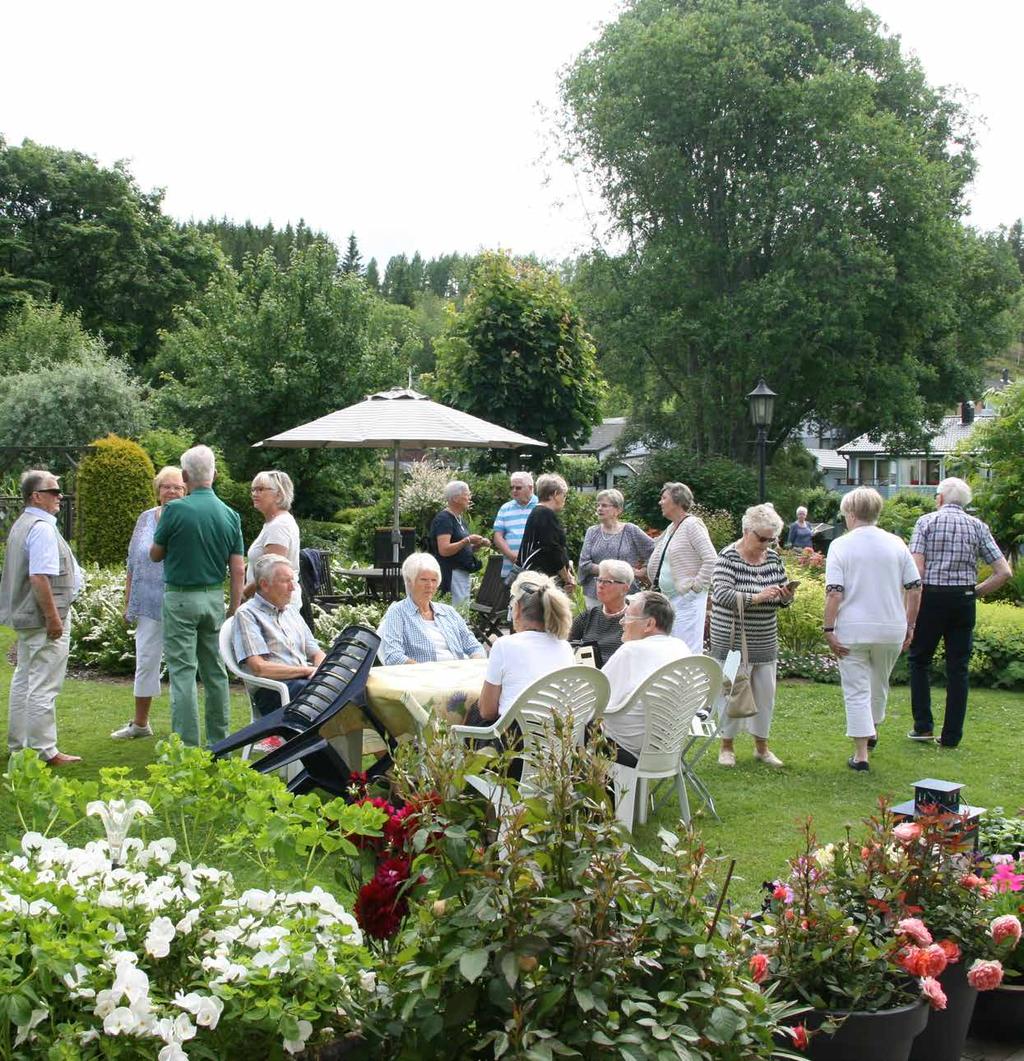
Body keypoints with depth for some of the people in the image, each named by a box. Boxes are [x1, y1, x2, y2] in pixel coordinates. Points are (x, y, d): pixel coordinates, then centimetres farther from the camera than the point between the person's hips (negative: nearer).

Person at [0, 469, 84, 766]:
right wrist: (53, 617, -22)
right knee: (43, 686, -6)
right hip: (44, 618, -11)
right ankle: (44, 751, -3)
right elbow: (39, 577, -26)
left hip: (25, 617, 11)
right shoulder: (42, 528, -18)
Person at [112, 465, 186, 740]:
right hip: (149, 605, 3)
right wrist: (128, 602, 11)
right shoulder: (146, 519, 8)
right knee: (145, 661, 9)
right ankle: (140, 723, 21)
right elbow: (132, 564, 13)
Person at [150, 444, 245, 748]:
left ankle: (187, 746, -4)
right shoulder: (230, 515, 2)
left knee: (183, 671, -3)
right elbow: (238, 570, 1)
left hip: (180, 597, -5)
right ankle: (219, 742, 18)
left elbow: (155, 555, 1)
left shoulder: (175, 510, -12)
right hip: (215, 598, 5)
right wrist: (234, 609, 7)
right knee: (215, 670, 12)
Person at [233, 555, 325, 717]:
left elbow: (316, 653, 24)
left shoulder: (292, 611, 25)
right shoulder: (247, 614, 1)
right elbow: (259, 668, -10)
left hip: (306, 680, 7)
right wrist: (307, 670, -9)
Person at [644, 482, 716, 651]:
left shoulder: (692, 524, -11)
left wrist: (696, 587, -17)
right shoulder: (671, 527, 16)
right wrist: (656, 583, 16)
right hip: (668, 598, 9)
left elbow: (711, 559, -19)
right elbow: (657, 559, 29)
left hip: (687, 600, -9)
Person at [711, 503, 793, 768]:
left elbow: (783, 595, 14)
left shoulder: (773, 558, 7)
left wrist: (786, 597, -10)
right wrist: (756, 598, -31)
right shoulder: (728, 558, -12)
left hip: (765, 642, 6)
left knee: (766, 693, 8)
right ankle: (727, 746, 14)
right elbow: (721, 594, -22)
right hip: (733, 641, -6)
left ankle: (761, 746, 21)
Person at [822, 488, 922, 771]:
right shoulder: (896, 544, 3)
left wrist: (829, 629, -10)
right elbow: (915, 588, 3)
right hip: (891, 629, 4)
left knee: (857, 690, 2)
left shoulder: (841, 545, -8)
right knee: (879, 684, 24)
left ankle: (861, 753, 0)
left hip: (853, 630, -4)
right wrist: (909, 625, 12)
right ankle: (872, 731, 43)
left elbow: (834, 592, -15)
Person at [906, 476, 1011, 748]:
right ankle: (951, 736, 10)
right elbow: (1004, 572, -1)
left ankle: (923, 726, 8)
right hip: (964, 600, 2)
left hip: (931, 597, -2)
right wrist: (977, 591, 10)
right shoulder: (977, 526, 5)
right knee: (958, 668, 8)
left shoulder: (927, 521, -3)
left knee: (919, 659, 13)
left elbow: (916, 569, -13)